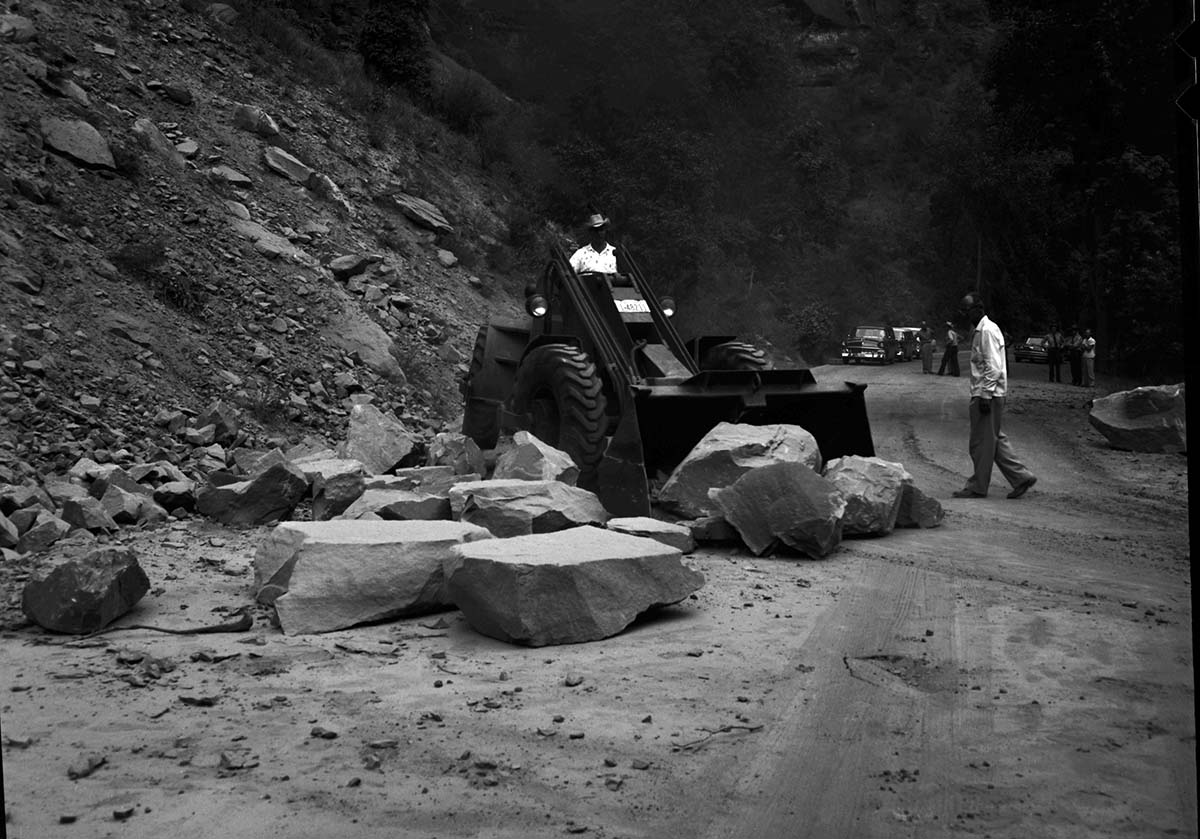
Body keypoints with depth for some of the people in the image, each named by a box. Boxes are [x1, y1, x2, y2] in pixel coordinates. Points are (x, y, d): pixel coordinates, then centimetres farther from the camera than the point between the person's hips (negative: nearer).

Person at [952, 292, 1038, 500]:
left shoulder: (987, 331, -14)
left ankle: (977, 487, 6)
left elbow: (994, 367, -20)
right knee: (994, 440, 13)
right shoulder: (979, 331, 17)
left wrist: (985, 395, -21)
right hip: (984, 394, 10)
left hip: (988, 395, -10)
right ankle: (1021, 477, 16)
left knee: (981, 443, -2)